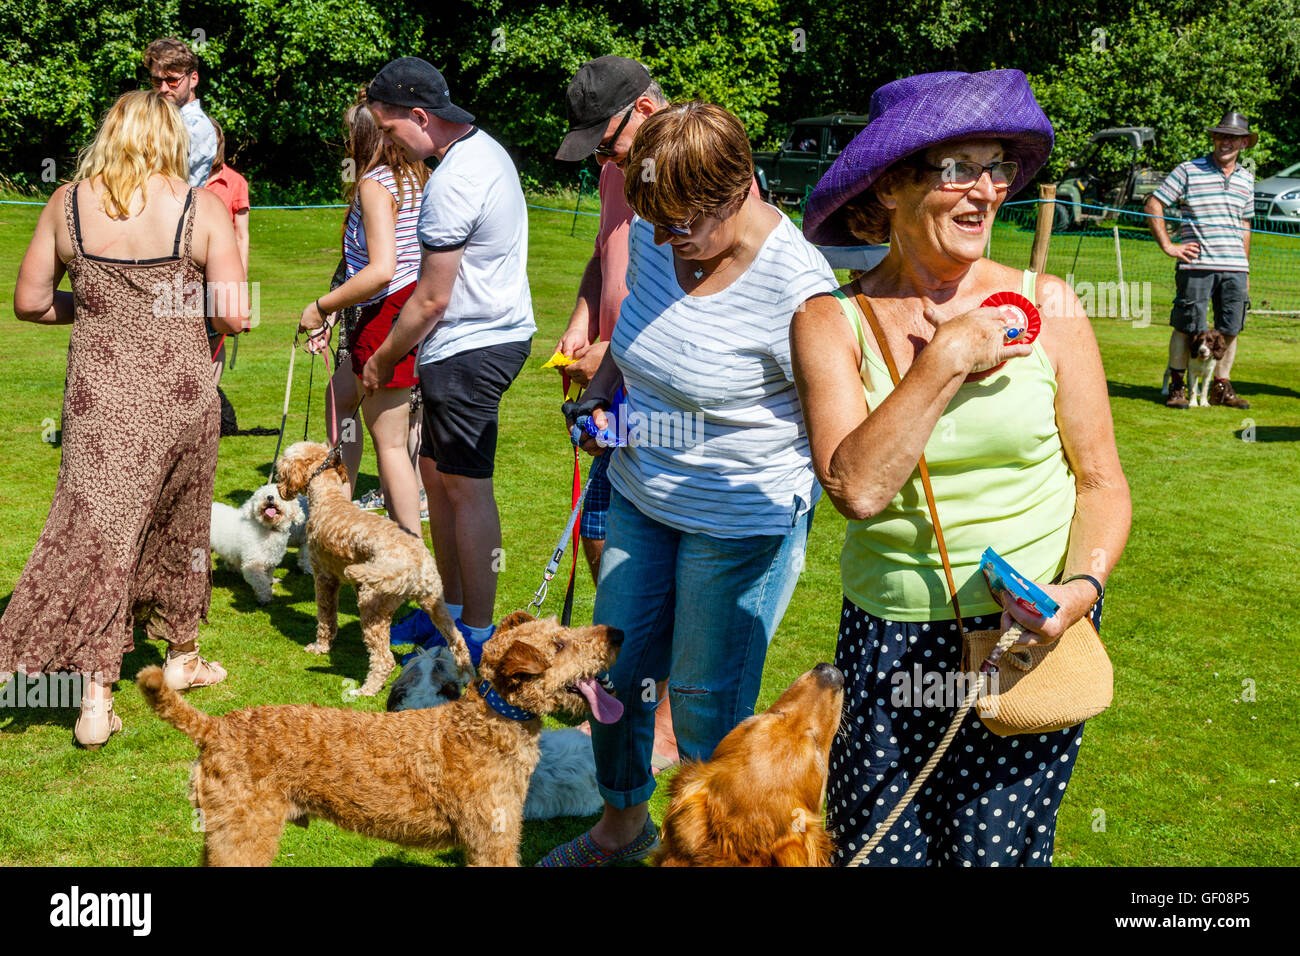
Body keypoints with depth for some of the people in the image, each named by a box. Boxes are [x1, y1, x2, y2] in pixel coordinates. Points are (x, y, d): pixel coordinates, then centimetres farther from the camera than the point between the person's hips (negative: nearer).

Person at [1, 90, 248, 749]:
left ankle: (96, 698, -2)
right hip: (182, 390, 0)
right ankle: (182, 656, 35)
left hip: (101, 393, 0)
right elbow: (234, 317, -10)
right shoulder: (201, 207, -6)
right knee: (179, 525, 18)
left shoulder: (68, 203, 1)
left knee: (100, 529, 3)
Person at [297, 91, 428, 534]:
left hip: (388, 315, -10)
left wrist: (322, 305, -14)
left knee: (389, 442, 0)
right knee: (340, 396, 26)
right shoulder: (418, 179, 11)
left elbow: (381, 270, -25)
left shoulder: (375, 185, -15)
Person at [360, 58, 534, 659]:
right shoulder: (485, 148, 12)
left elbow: (431, 299, -19)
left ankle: (477, 636, 6)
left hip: (469, 349, -11)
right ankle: (451, 609, 28)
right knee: (435, 472, 17)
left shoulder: (454, 181, -21)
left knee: (466, 489, -3)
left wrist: (383, 360, -5)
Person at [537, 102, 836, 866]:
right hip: (641, 497, 7)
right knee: (614, 671, 18)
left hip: (742, 524, -7)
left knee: (707, 704, 5)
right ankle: (622, 825, 43)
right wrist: (599, 398, 4)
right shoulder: (653, 237, -4)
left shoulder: (795, 287, -25)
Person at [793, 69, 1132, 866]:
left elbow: (1102, 479, 1)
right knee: (876, 850, 9)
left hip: (1032, 631, 0)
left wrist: (1083, 582, -17)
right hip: (890, 641, 0)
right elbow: (856, 487, -19)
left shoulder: (1046, 307, -3)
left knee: (994, 848, 4)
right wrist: (946, 362, -18)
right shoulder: (833, 322, -5)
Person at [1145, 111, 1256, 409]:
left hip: (1234, 267, 4)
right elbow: (1153, 204, 0)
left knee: (1230, 329, 5)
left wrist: (1246, 270, 20)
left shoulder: (1247, 179, 15)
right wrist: (1168, 246, -5)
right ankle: (1176, 386, 11)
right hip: (1196, 264, -4)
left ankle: (1221, 387, 16)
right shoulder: (1188, 171, -1)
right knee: (1187, 327, -2)